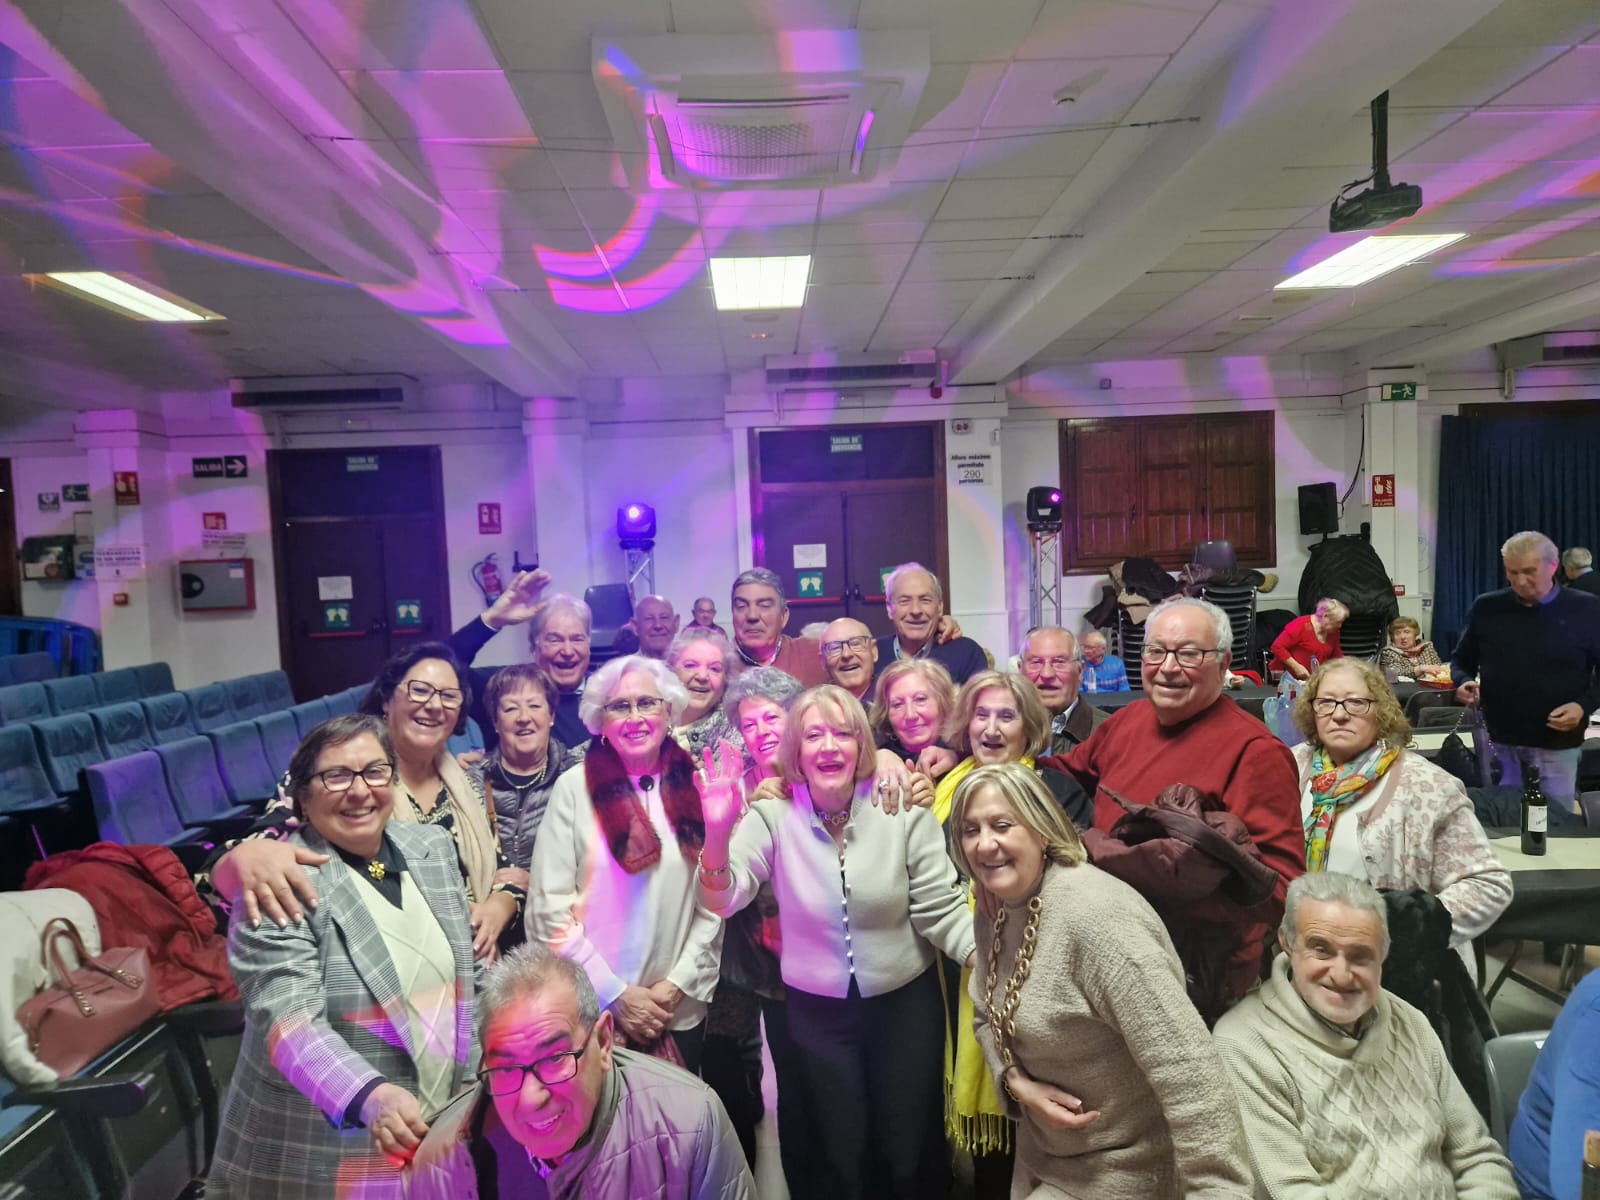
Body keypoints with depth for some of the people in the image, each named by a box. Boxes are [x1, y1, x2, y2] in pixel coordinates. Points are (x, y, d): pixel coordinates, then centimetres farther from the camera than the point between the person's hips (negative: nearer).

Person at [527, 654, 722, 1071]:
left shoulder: (694, 789, 1)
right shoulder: (575, 786, -7)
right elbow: (549, 905, -9)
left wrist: (679, 983, -6)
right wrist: (613, 993, -10)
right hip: (588, 1009, -2)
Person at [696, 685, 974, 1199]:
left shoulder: (904, 810, -12)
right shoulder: (773, 816, -11)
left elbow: (941, 911, -11)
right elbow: (721, 902, -20)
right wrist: (718, 832, -38)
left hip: (904, 1001, 0)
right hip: (816, 1010, 1)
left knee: (910, 1148, 16)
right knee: (839, 1150, 18)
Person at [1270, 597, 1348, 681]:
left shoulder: (1333, 632, 7)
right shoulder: (1301, 626, -15)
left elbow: (1336, 654, 23)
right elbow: (1277, 646, -17)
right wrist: (1296, 667, -22)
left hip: (1311, 679, 7)